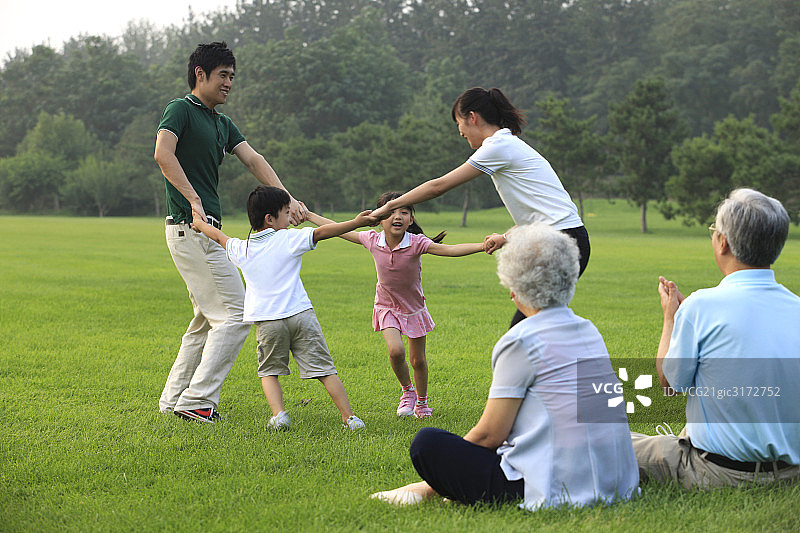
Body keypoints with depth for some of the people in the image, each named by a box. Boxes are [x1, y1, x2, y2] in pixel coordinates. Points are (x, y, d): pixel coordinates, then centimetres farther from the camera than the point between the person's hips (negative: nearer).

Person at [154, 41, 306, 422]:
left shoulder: (222, 123, 20)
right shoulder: (181, 110, -7)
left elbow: (254, 161, 8)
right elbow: (163, 153, -24)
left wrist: (287, 199, -6)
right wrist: (193, 199, -30)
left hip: (206, 230, 10)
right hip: (190, 229, -10)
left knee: (208, 319, 15)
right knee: (234, 315, -11)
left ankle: (174, 399, 19)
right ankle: (197, 401, -10)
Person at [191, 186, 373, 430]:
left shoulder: (240, 250, 10)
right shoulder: (289, 240, -2)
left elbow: (220, 237, 28)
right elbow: (322, 232, -8)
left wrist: (201, 224, 46)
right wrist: (356, 223, -9)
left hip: (267, 322, 2)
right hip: (300, 314, -2)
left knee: (269, 370, 18)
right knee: (324, 368, 2)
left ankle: (278, 413, -4)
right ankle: (348, 417, -2)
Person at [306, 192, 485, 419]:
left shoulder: (416, 243, -25)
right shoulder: (373, 240, -17)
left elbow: (449, 250, -39)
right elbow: (340, 231, -2)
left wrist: (483, 245, -56)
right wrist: (307, 215, 5)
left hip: (414, 308, 0)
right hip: (387, 308, 1)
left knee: (418, 360, 8)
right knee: (395, 351, -22)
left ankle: (422, 402, 35)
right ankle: (407, 390, 7)